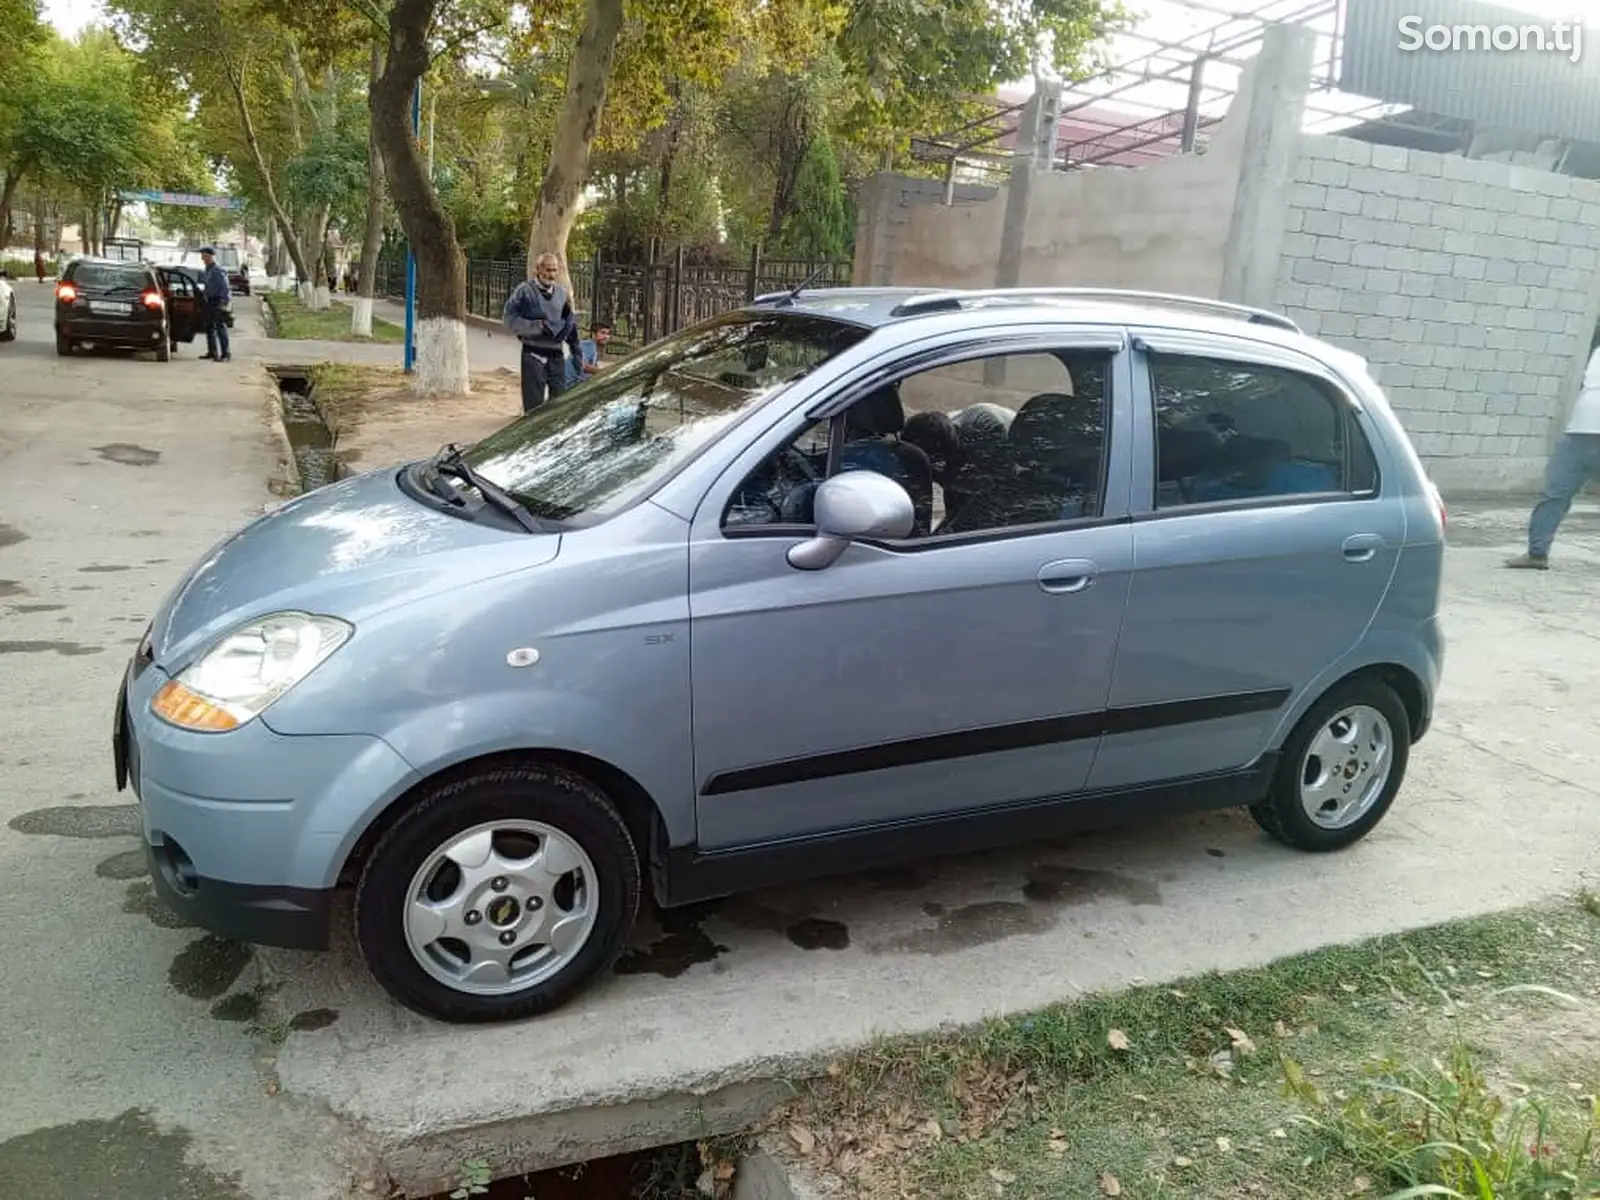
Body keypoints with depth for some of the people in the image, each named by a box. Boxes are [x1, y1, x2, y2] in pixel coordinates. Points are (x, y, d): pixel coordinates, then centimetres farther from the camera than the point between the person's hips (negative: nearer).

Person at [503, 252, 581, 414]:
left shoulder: (561, 292, 11)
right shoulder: (524, 290, -5)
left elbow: (570, 323, 19)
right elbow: (510, 320, -8)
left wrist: (576, 349, 13)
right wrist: (537, 326, -17)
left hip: (556, 354, 5)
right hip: (533, 354, -5)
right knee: (534, 403, -3)